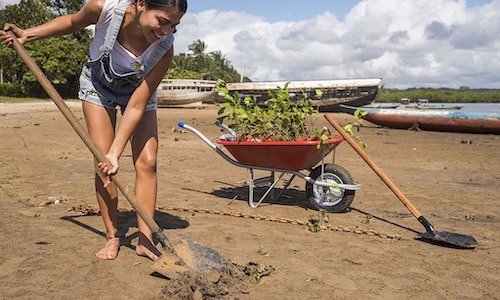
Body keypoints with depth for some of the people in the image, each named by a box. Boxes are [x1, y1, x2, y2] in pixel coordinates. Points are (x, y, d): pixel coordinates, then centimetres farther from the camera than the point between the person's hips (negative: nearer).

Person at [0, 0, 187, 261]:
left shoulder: (165, 48, -34)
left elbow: (137, 105, -30)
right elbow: (72, 22, -7)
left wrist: (116, 152, -31)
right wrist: (27, 34, -13)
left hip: (137, 89, 0)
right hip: (98, 84, 0)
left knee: (147, 161, -11)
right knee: (103, 162, -8)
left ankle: (145, 239, -2)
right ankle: (112, 237, 5)